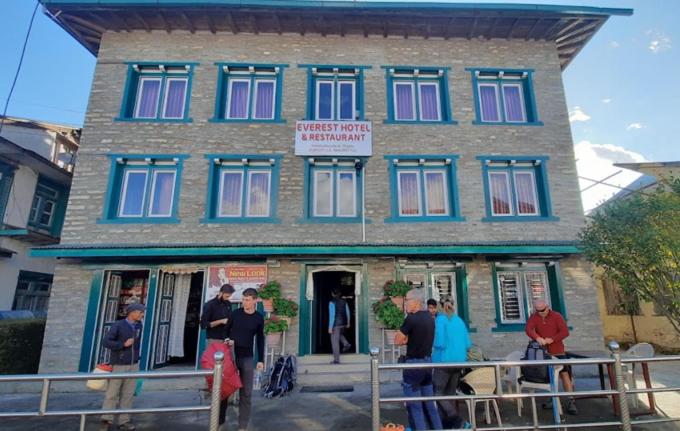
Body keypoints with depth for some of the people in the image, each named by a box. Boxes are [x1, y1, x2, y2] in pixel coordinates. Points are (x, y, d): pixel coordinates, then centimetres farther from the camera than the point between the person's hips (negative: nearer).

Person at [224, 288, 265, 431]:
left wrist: (260, 360, 3)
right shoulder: (235, 313, -3)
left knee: (246, 393, 5)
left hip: (247, 358, 0)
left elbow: (260, 340, 6)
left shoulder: (259, 318, 0)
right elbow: (226, 330, 7)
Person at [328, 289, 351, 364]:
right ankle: (346, 344, 12)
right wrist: (348, 323, 22)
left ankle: (336, 359, 6)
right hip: (343, 323, 6)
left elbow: (332, 315, -17)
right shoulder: (344, 301, 4)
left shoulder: (332, 302, -13)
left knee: (335, 341, 3)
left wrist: (330, 327, -14)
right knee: (340, 334, 34)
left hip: (336, 324, -6)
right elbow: (347, 313, 9)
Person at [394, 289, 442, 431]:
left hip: (414, 363, -8)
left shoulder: (411, 318, -19)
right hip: (428, 361, 8)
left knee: (414, 404, 3)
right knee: (429, 402, 17)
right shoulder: (430, 318, 5)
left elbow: (397, 341, -12)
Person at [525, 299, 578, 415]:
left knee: (565, 375, -7)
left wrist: (552, 339, -23)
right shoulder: (534, 317, 0)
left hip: (557, 351, -2)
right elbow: (528, 329, -15)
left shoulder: (557, 316, -5)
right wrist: (537, 338, -33)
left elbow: (565, 332, -11)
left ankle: (571, 402, -1)